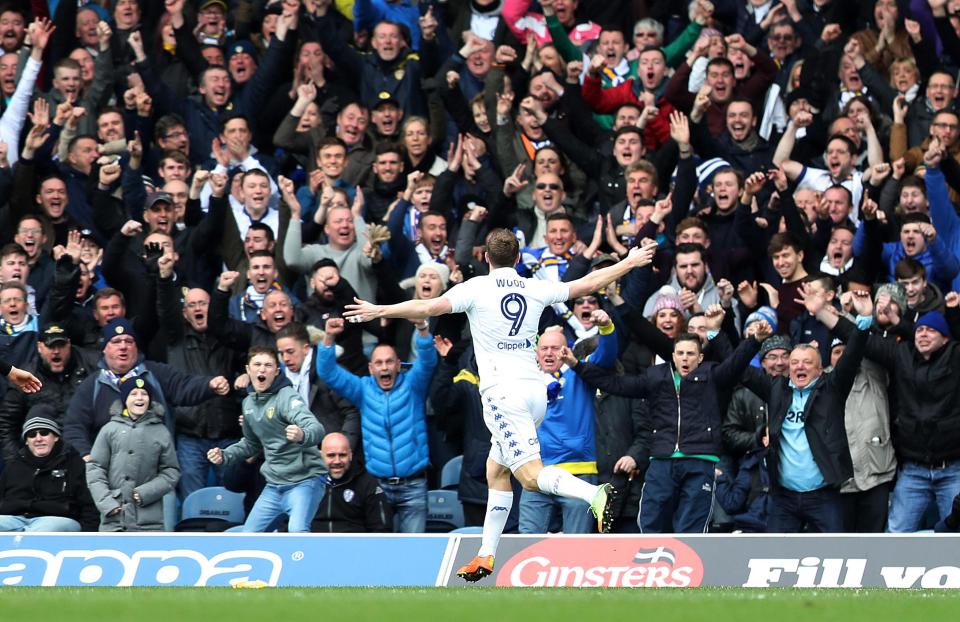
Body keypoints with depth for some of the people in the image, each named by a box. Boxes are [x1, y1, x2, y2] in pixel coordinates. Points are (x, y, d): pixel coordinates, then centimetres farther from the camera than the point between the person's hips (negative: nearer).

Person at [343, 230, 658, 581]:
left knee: (531, 476, -15)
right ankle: (486, 557, 17)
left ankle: (595, 495, -41)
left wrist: (380, 311, -4)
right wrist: (630, 262, 32)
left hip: (503, 393, -6)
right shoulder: (535, 289, 10)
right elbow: (588, 284, 19)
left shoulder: (477, 288, -4)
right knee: (496, 471, 17)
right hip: (535, 390, 6)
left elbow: (429, 307, -13)